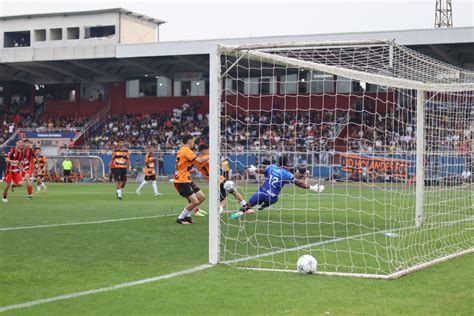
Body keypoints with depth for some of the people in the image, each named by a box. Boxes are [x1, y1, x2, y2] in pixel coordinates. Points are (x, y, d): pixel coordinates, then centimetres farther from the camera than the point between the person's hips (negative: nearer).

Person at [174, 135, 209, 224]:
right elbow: (200, 160, -23)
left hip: (186, 180, 10)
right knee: (195, 201, -16)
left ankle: (187, 215, 17)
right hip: (182, 181, -10)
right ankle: (180, 218, -2)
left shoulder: (181, 150, 16)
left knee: (201, 197, 9)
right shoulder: (186, 150, -15)